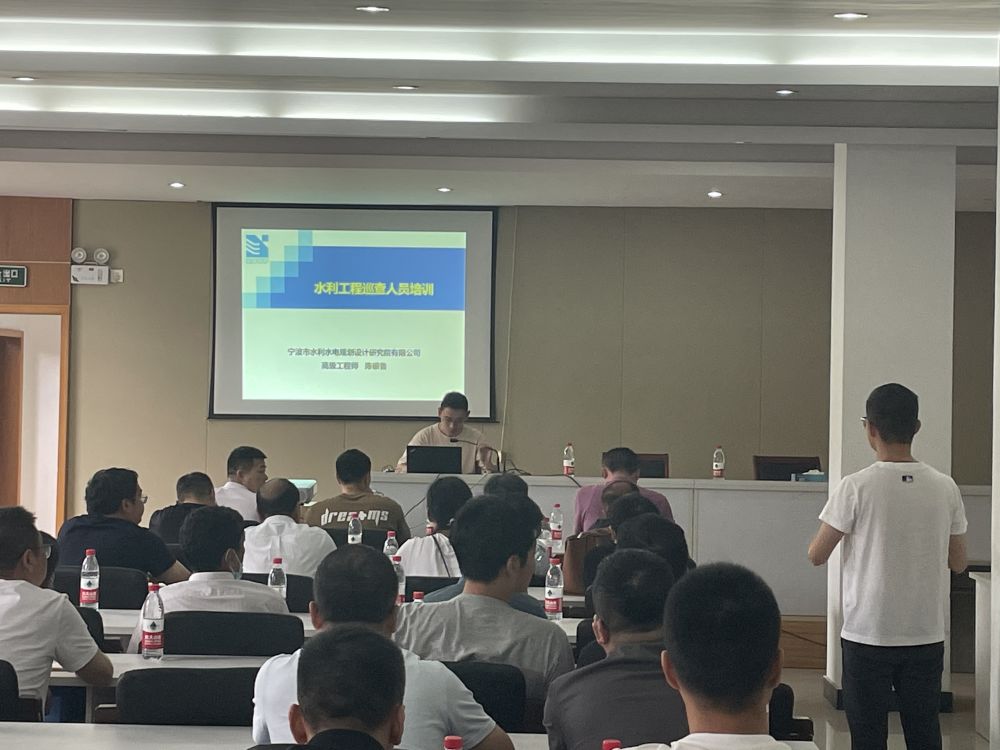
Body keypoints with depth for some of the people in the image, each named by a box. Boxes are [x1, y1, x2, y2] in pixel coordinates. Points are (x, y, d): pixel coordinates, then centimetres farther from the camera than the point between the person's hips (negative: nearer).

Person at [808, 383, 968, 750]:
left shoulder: (856, 487, -12)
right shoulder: (945, 488, 0)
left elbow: (817, 555, -6)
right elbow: (958, 562, 9)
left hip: (869, 634, -3)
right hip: (927, 635, 3)